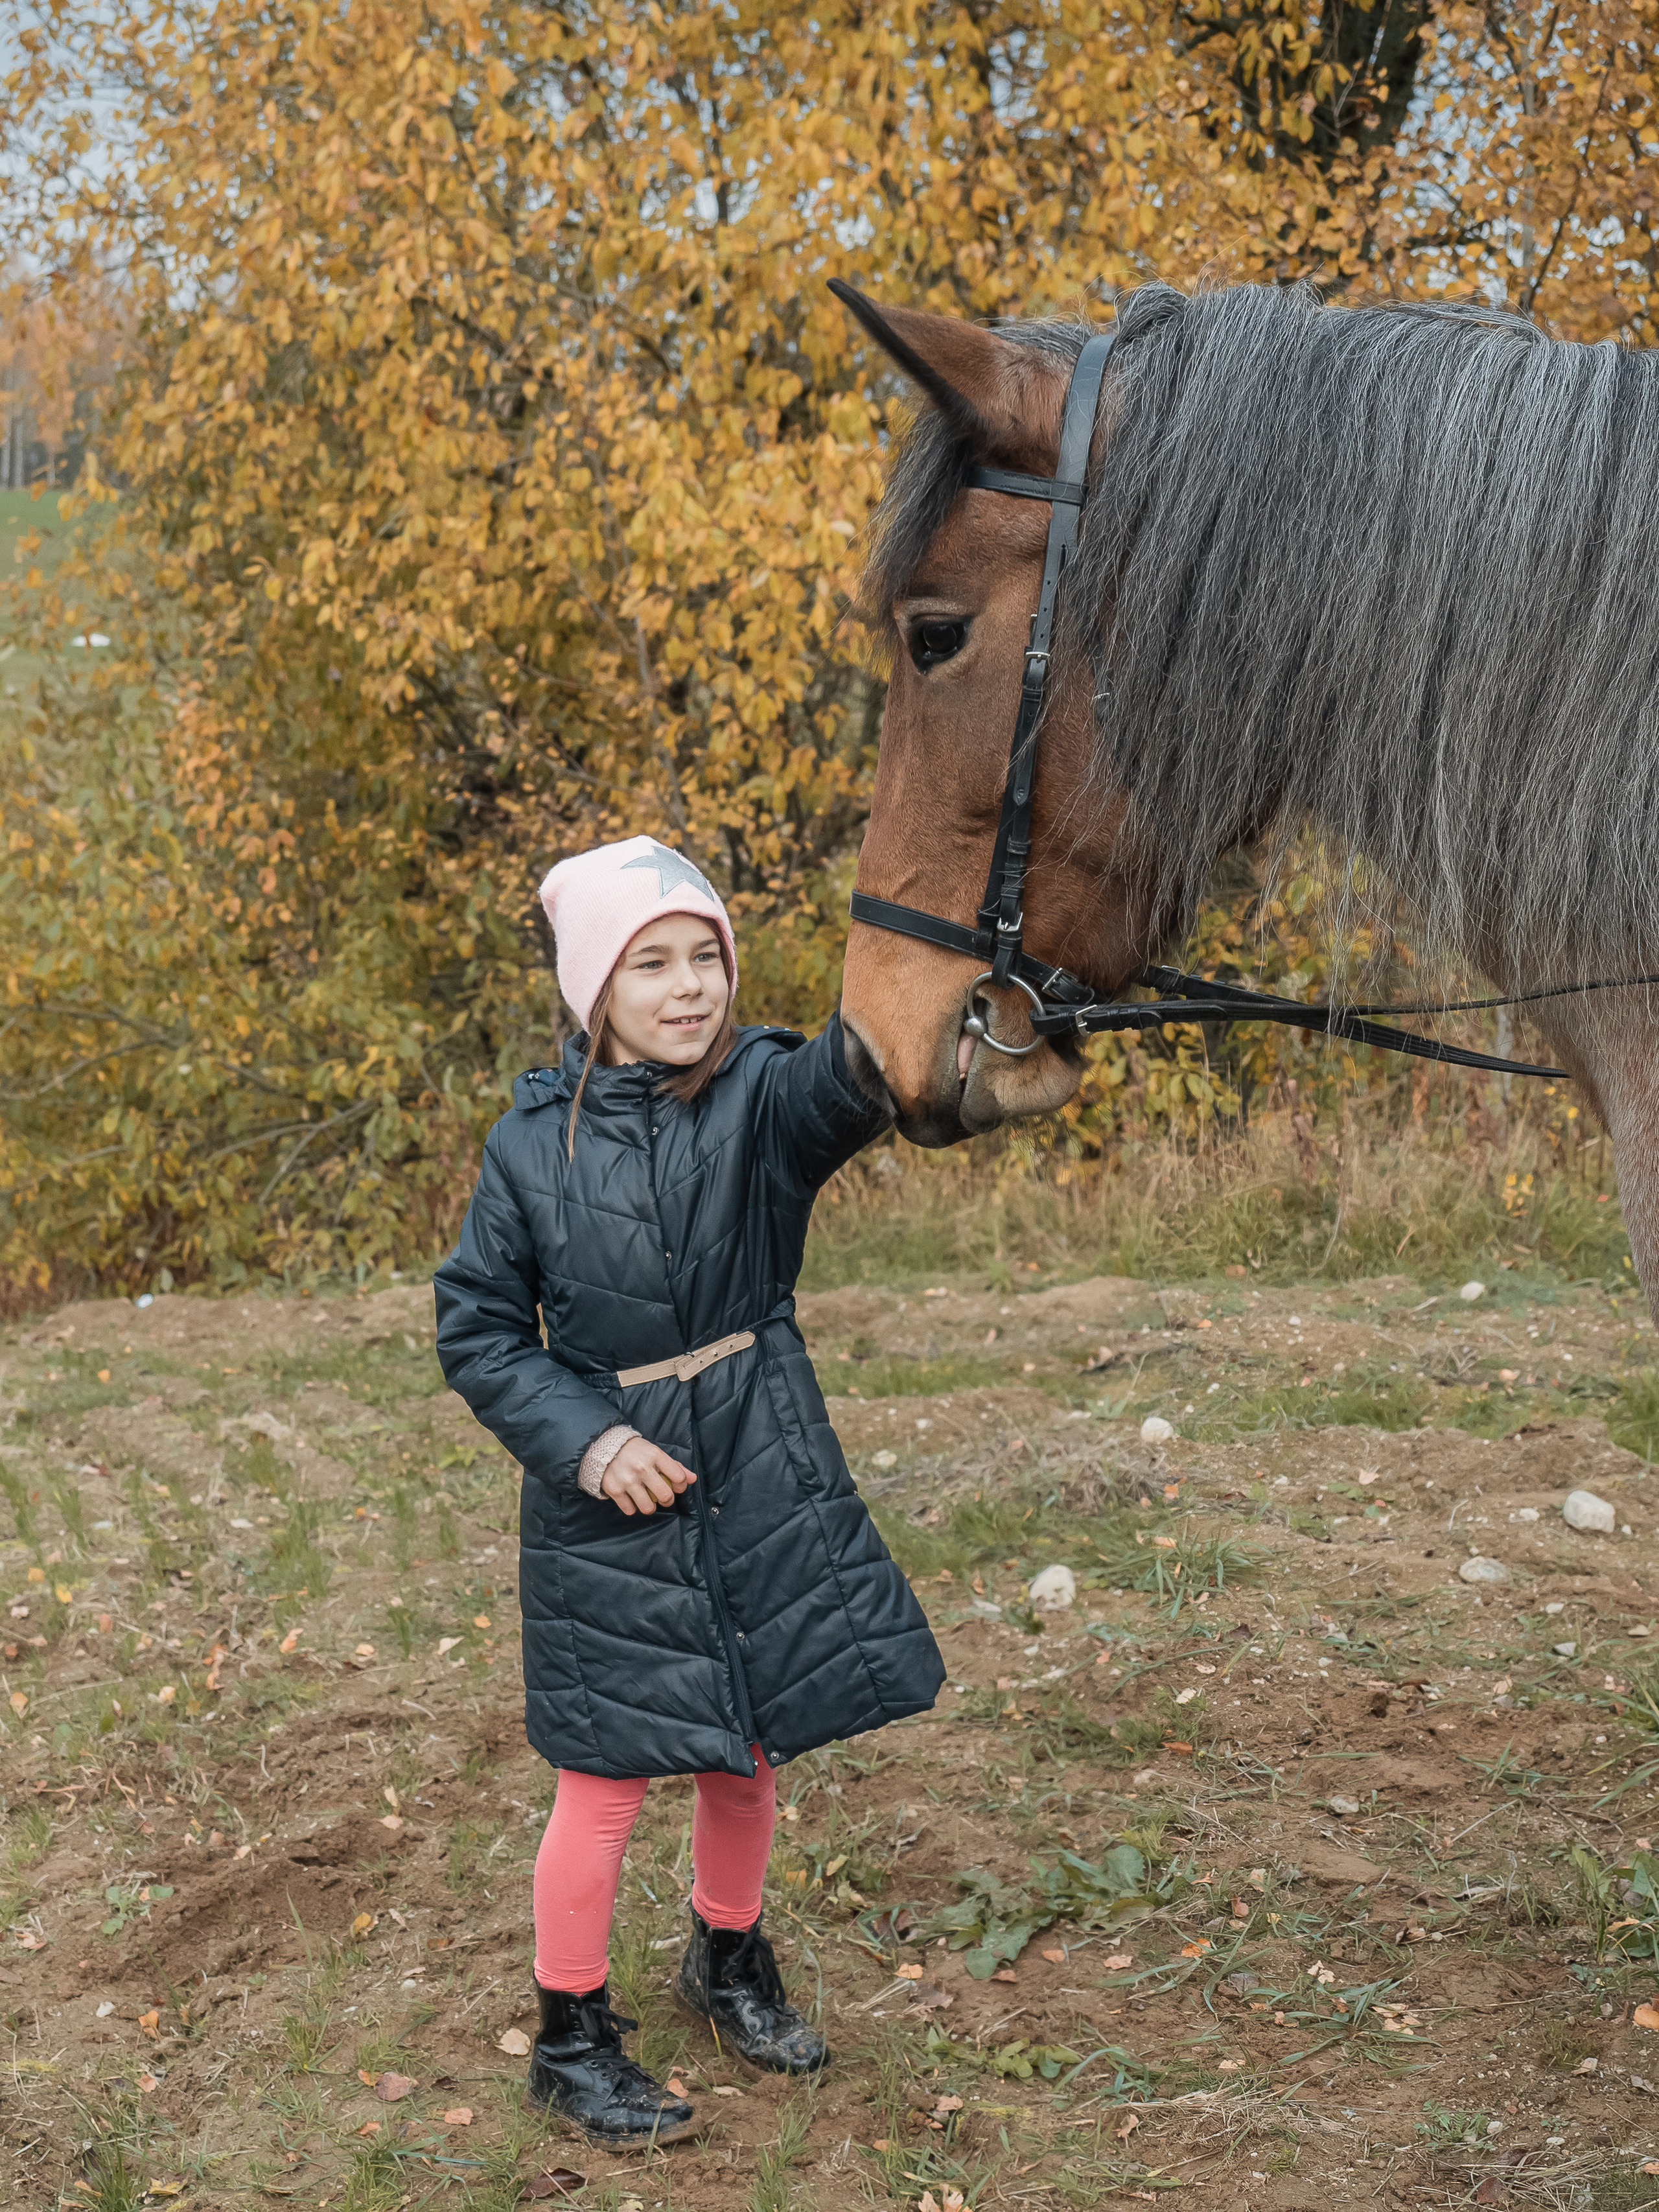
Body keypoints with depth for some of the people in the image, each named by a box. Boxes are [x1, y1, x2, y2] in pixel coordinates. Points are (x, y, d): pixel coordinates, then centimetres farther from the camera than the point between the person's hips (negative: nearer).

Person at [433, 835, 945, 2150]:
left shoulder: (766, 1096, -9)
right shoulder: (536, 1143, -8)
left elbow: (854, 1082, -33)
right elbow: (477, 1333, -1)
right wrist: (586, 1439, -16)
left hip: (767, 1484, 2)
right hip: (611, 1499, -2)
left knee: (750, 1754, 17)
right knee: (608, 1782, 5)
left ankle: (732, 1959, 44)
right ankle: (573, 2038, 24)